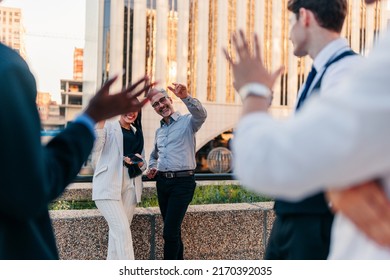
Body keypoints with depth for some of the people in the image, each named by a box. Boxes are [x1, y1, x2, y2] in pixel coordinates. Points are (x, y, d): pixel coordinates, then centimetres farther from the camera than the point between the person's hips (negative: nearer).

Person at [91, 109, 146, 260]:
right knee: (122, 230, -15)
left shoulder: (137, 133, 19)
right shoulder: (109, 126, 3)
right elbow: (94, 149, -13)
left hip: (130, 186, 6)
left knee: (118, 230, 6)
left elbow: (142, 163, 22)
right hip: (108, 185, -5)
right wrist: (101, 122, -21)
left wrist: (138, 163, -2)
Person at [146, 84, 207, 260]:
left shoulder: (187, 122, -2)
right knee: (173, 230, 14)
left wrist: (185, 97, -42)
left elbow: (201, 115, -26)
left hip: (182, 182, -7)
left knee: (170, 232, -11)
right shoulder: (159, 131, 18)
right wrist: (152, 167, 11)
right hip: (162, 182, 7)